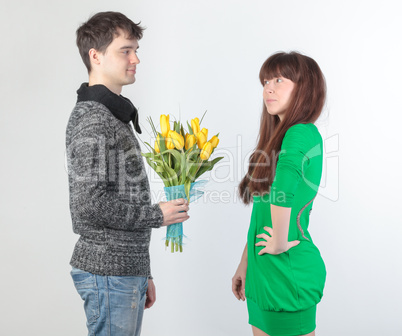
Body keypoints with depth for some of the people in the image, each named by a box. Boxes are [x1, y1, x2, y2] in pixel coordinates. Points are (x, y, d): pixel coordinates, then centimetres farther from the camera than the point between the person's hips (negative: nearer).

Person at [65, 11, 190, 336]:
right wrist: (157, 215, -12)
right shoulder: (92, 119, -15)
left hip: (127, 268, 9)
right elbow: (91, 205, -24)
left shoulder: (115, 114, 16)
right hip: (107, 272, -9)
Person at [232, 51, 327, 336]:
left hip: (289, 270, -8)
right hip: (264, 271, 9)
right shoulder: (279, 136, 12)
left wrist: (280, 243, -23)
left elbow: (284, 183, -36)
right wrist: (245, 264, 18)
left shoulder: (303, 134, -16)